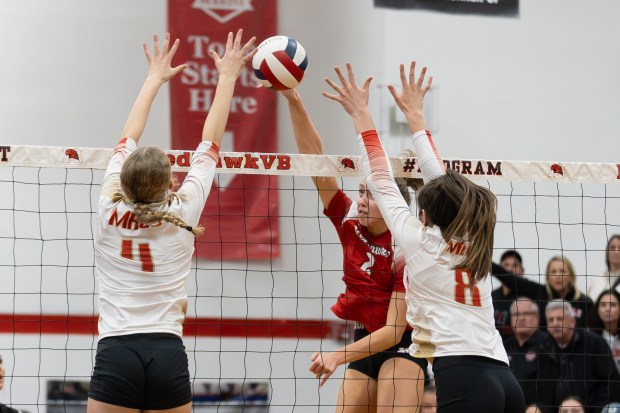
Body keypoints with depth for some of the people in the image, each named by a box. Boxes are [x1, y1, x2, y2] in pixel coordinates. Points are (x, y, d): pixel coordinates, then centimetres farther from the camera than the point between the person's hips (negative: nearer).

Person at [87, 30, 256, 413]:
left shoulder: (111, 209, 3)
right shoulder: (183, 212, 2)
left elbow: (128, 139, 19)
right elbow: (211, 141, 14)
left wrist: (154, 79, 32)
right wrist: (227, 77, 25)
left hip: (116, 354, 0)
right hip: (169, 356, 0)